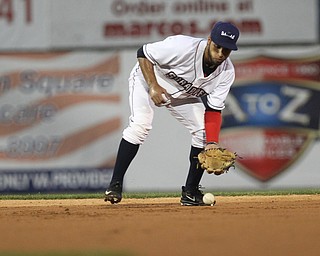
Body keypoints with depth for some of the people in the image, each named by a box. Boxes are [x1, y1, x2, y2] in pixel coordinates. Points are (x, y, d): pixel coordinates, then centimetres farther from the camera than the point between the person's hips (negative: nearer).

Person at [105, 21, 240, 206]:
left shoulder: (227, 72, -22)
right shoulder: (184, 47, -37)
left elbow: (213, 109, -20)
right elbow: (143, 53, -25)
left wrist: (212, 143, -35)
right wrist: (153, 86, -35)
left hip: (183, 95, 5)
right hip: (147, 79, -5)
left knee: (203, 131, -9)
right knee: (140, 125, -27)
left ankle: (191, 192, 5)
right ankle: (115, 185, -21)